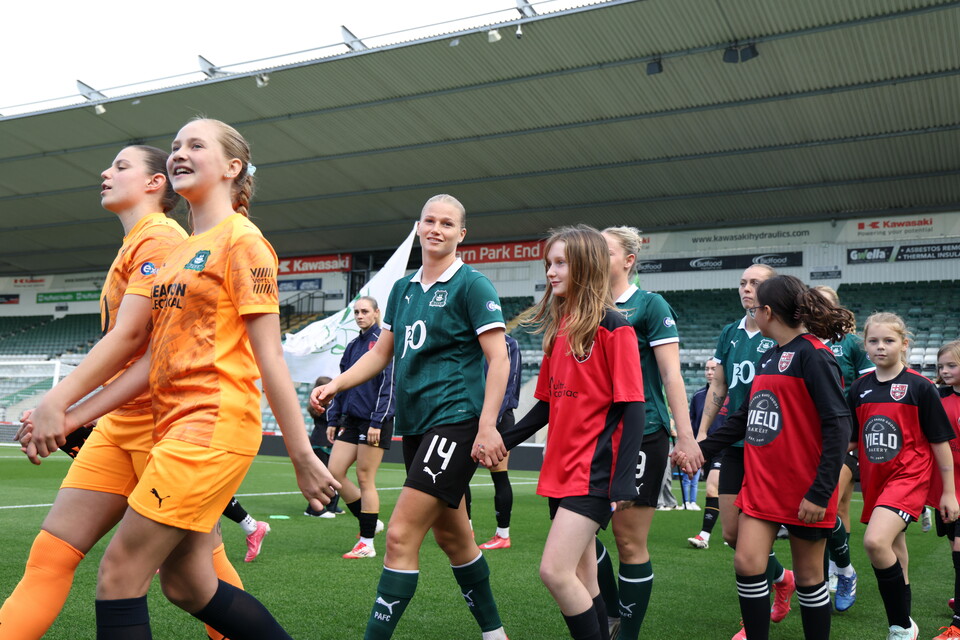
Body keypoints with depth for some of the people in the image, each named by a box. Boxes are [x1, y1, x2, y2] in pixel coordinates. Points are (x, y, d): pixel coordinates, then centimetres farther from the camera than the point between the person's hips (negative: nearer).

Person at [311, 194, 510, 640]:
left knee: (400, 536, -13)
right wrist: (335, 385, 6)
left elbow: (498, 359, -11)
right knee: (451, 535, 16)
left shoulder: (471, 285, -7)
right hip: (413, 423, 8)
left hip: (455, 422, -7)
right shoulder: (403, 288, 13)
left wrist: (487, 426, -19)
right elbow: (381, 353, 19)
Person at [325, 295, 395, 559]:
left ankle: (367, 543, 8)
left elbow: (388, 384, -14)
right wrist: (333, 420, 15)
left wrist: (377, 422, -18)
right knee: (334, 472, 3)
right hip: (351, 420, 8)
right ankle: (369, 523, 20)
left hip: (374, 422, -8)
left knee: (365, 480, -3)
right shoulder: (353, 346, 16)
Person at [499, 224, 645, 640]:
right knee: (582, 579, 12)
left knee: (555, 570, -13)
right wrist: (501, 442, 13)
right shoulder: (557, 328, 12)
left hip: (594, 471, -7)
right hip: (560, 469, 7)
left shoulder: (612, 326, -9)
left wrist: (623, 482, -18)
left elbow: (631, 408, -13)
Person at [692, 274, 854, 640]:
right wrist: (701, 449, 12)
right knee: (746, 564, 0)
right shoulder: (768, 357, 12)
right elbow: (745, 417, 19)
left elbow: (837, 424, -18)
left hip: (804, 490, -7)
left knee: (808, 575, 6)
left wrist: (820, 492, -21)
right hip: (761, 483, 7)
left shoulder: (812, 354, -13)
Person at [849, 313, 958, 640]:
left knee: (875, 541, -24)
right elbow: (849, 439, 14)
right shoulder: (859, 389, 5)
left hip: (908, 476, -5)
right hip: (874, 479, 5)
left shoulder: (920, 387, -6)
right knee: (893, 551, 15)